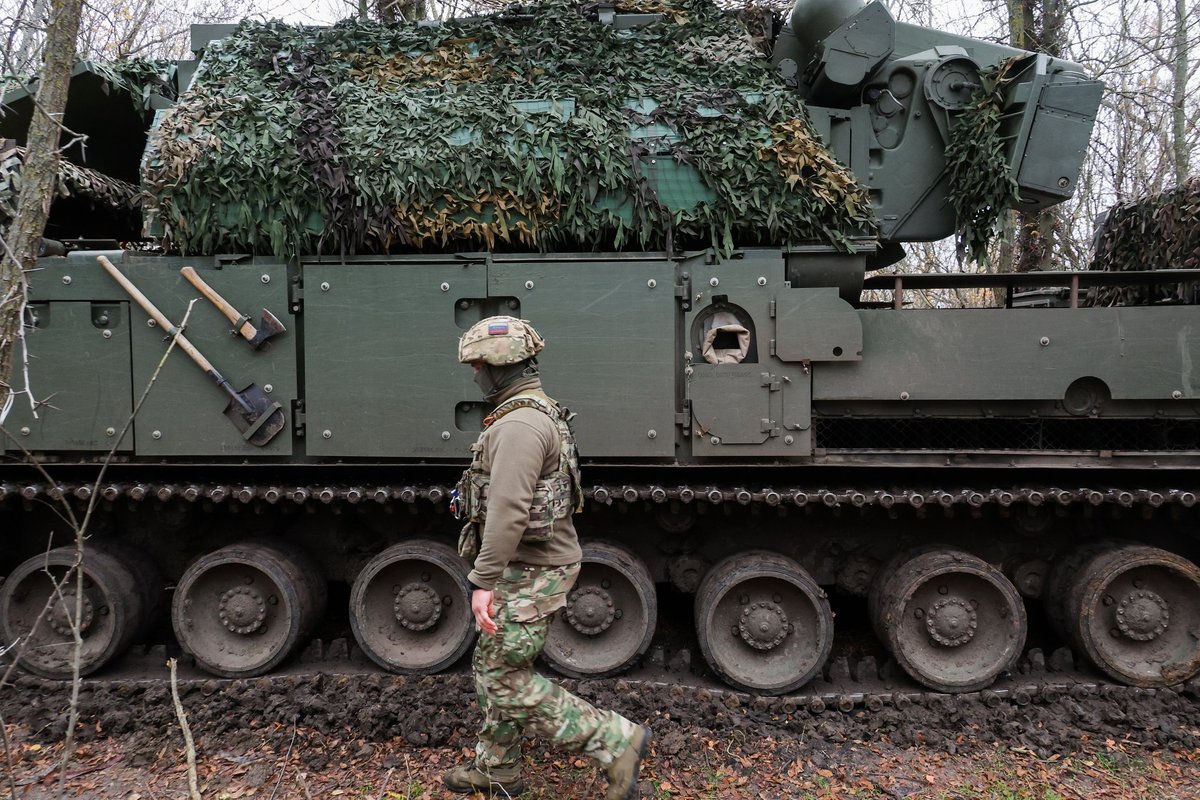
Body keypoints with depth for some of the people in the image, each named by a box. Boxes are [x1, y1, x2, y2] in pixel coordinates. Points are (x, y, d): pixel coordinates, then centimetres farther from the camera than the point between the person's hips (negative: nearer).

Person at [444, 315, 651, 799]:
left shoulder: (519, 424, -22)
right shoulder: (541, 414, 13)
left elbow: (508, 510, -30)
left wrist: (484, 581, -27)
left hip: (528, 575, -10)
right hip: (533, 565, 10)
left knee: (503, 678, -1)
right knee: (493, 667, 19)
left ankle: (616, 741, 4)